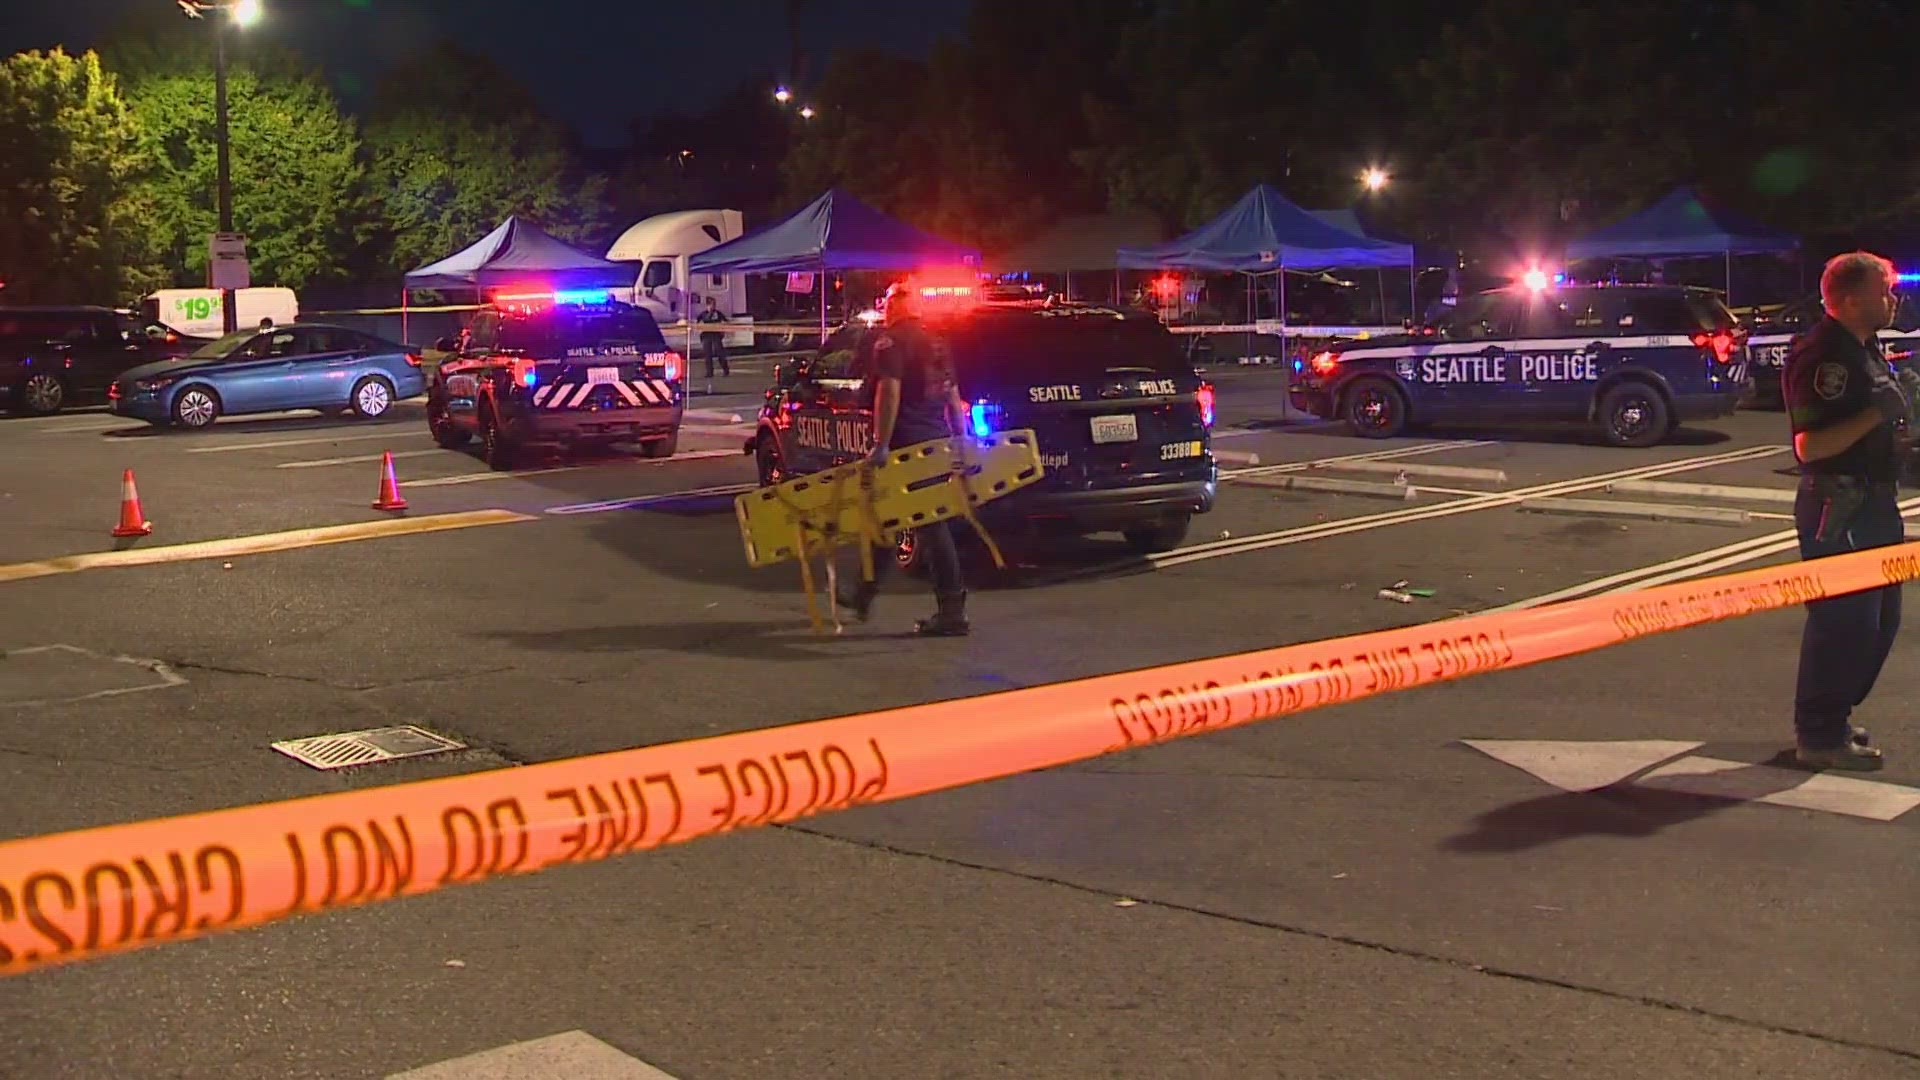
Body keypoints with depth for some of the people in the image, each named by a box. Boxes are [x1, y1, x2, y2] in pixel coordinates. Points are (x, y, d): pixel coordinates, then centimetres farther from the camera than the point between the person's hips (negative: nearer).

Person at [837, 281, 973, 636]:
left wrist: (881, 444, -22)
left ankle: (952, 611, -5)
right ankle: (864, 596, 28)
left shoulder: (890, 342, -9)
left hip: (907, 446, -8)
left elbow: (889, 391, -20)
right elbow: (953, 397, 16)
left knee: (931, 526, -7)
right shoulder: (936, 345, 16)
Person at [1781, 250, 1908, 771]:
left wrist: (1895, 414, 13)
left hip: (1873, 503, 11)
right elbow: (1809, 445, -26)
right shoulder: (1821, 354, -18)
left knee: (1879, 619, 16)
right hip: (1838, 507, -11)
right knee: (1844, 619, -7)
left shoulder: (1866, 349, 15)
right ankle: (1820, 737, 3)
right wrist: (1876, 414, -30)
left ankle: (1833, 719, 27)